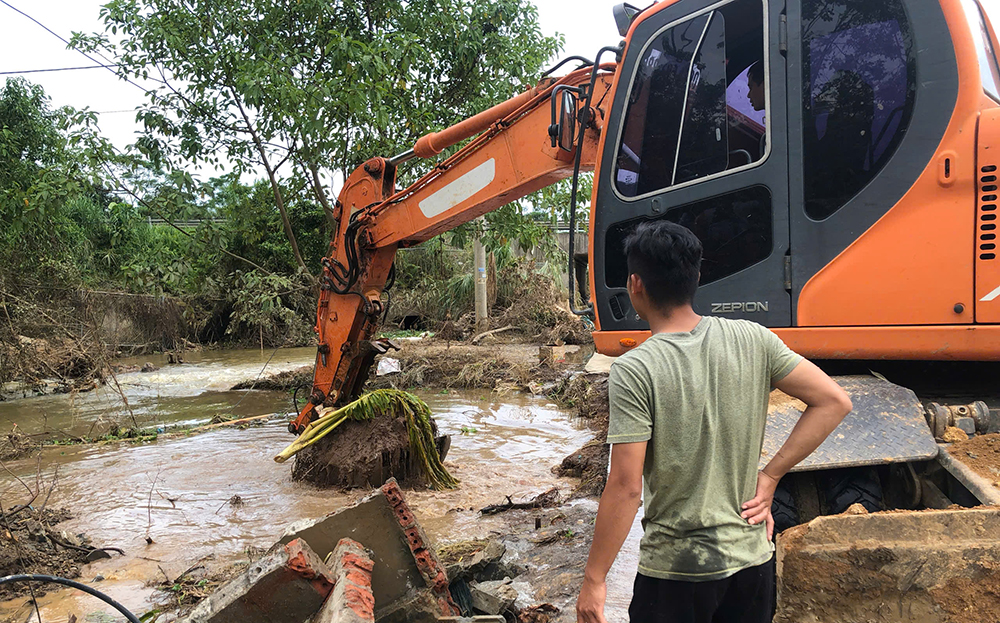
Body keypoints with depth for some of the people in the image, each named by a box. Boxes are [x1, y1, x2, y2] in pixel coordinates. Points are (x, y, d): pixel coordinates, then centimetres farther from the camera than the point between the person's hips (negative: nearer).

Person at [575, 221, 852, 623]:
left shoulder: (633, 371, -19)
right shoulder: (752, 340, -5)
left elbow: (626, 486, -20)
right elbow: (834, 402, -2)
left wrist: (593, 580, -10)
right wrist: (770, 476, -1)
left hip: (675, 571, -4)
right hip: (753, 559, 5)